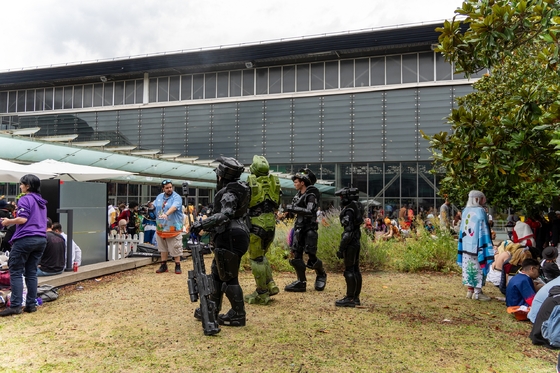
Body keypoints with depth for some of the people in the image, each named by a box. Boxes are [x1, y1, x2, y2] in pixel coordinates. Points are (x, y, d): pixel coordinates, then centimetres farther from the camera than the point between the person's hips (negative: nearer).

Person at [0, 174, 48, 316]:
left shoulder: (25, 199, -7)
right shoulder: (41, 202, 18)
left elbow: (22, 219, -15)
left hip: (25, 239, -8)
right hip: (41, 239, 8)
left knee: (15, 272, -2)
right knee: (31, 272, 10)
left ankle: (15, 305, -4)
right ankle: (31, 304, 9)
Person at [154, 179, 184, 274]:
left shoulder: (177, 197, -11)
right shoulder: (159, 197, 10)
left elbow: (173, 207, -30)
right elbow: (154, 208, 19)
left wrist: (166, 214, -47)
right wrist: (157, 222, 10)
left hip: (173, 227, -6)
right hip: (161, 227, 6)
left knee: (176, 248, -1)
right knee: (163, 248, 13)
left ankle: (177, 266, 10)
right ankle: (163, 265, 23)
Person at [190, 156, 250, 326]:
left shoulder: (229, 192, -15)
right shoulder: (238, 189, 15)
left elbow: (225, 215, -29)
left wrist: (202, 224, -33)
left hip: (230, 239, -11)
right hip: (229, 238, 11)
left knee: (229, 277, -3)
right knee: (217, 274, 17)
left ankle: (237, 315, 6)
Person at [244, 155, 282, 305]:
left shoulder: (250, 183, -10)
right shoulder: (274, 182, 4)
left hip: (256, 225, -5)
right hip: (271, 224, 5)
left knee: (256, 259, 5)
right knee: (261, 256, 23)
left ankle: (262, 294, 9)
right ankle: (271, 285, 18)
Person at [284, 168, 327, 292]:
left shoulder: (311, 196, -12)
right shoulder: (298, 195, 12)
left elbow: (309, 211, -26)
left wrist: (293, 208, -25)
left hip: (309, 228, -7)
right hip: (298, 227, 8)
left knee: (311, 257, -5)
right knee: (295, 255, 1)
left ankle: (321, 275, 23)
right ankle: (301, 282, 8)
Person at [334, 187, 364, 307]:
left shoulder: (349, 211, -17)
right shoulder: (357, 208, 12)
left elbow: (348, 232, -22)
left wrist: (341, 248, -18)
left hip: (350, 244, -10)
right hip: (356, 243, 10)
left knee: (349, 271, -5)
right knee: (355, 270, 13)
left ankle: (350, 299, -1)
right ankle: (356, 297, 20)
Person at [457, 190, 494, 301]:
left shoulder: (465, 211, 6)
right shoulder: (480, 211, -14)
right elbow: (483, 230, -15)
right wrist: (487, 247, -12)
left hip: (467, 245, 7)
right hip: (477, 245, -6)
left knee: (469, 267, 12)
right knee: (478, 268, 2)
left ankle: (470, 290, 18)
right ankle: (477, 292, 5)